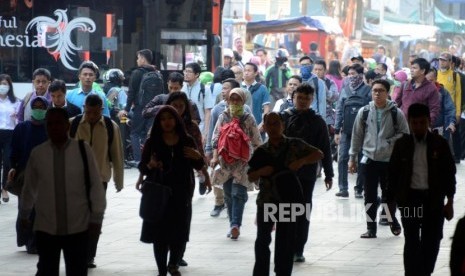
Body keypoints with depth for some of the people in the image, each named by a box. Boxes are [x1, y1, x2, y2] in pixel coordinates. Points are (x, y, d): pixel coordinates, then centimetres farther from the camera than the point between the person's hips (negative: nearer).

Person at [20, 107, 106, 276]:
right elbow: (29, 187, 13)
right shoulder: (37, 153, -1)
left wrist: (96, 218, -2)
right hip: (46, 227, 1)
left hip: (78, 227, -1)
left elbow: (95, 186, -2)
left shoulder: (83, 150, -6)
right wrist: (24, 214, 25)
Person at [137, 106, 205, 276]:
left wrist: (198, 157, -10)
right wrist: (150, 165, -21)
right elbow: (142, 167, 1)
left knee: (180, 232, 1)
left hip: (181, 195, 1)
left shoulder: (187, 141, 4)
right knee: (159, 232, -2)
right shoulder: (152, 142, 0)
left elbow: (198, 167, 12)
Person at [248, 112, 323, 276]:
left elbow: (319, 154, -1)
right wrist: (260, 172, -12)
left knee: (285, 241, 4)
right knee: (262, 239, 4)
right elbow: (250, 177, 9)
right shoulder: (261, 151, 6)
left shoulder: (294, 145, 0)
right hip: (266, 200, 2)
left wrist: (302, 161, -17)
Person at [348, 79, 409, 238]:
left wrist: (390, 141, -15)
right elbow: (357, 136, 8)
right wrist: (352, 157, 8)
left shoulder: (396, 113, -4)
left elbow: (405, 134, 1)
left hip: (390, 160, -2)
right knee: (370, 195, 5)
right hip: (369, 159, 2)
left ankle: (392, 221, 30)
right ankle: (371, 228, 13)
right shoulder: (364, 112, 3)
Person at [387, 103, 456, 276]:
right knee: (412, 242, -5)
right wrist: (391, 201, 4)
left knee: (431, 242, 7)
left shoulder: (440, 144, 0)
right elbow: (393, 174, 6)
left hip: (433, 200, 1)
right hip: (409, 199, -1)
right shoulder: (401, 144, 2)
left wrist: (449, 202, 1)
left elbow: (449, 174, 4)